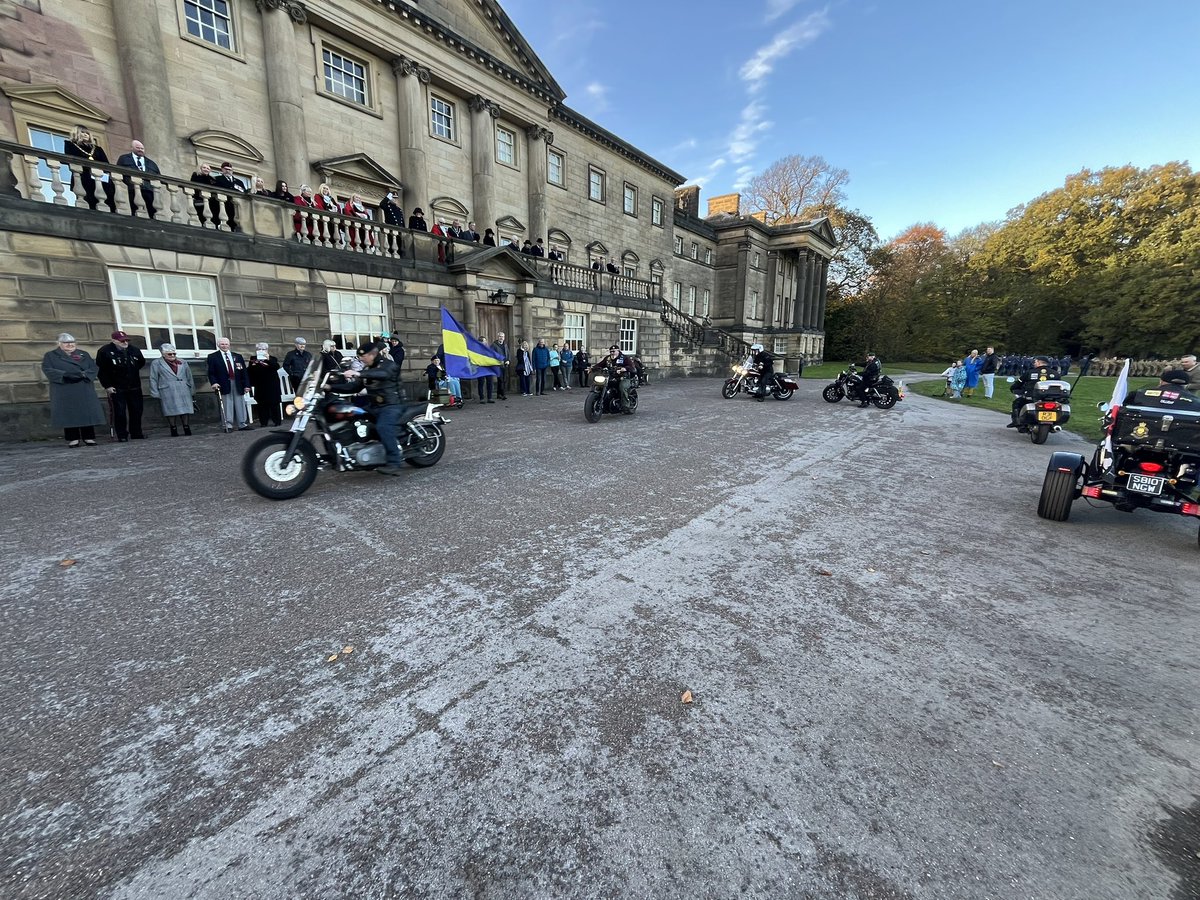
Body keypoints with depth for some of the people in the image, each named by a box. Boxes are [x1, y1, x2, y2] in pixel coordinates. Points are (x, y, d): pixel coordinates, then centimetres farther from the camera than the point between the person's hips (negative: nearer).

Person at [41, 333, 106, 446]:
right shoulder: (51, 356, 9)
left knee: (87, 412, -1)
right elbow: (47, 370, -3)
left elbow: (94, 367, 4)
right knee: (68, 414, -3)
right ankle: (73, 439, -1)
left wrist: (84, 374, -16)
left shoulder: (84, 354, 15)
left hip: (84, 389, 1)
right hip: (63, 391, -1)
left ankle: (88, 437, 3)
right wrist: (65, 374, -19)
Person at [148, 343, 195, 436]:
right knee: (171, 411, -3)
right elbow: (153, 380, 4)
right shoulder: (156, 364, 6)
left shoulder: (182, 363, 15)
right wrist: (156, 393, -1)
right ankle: (173, 429, 4)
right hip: (167, 392, -2)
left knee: (185, 409, -1)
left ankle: (186, 428, 7)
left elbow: (189, 377, 18)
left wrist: (191, 390, 16)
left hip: (183, 391, 2)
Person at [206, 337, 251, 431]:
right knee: (227, 406, -3)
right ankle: (228, 426, 1)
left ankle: (242, 425, 10)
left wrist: (247, 385, 3)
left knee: (240, 405, 5)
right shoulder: (212, 357, 7)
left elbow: (244, 372, 11)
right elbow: (211, 373, 2)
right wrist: (214, 382, -14)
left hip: (238, 384, 3)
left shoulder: (238, 356, 14)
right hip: (224, 385, -3)